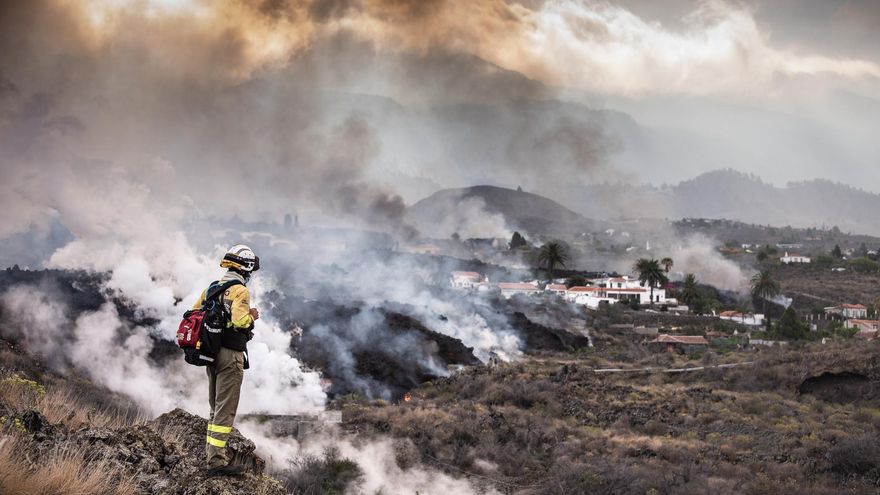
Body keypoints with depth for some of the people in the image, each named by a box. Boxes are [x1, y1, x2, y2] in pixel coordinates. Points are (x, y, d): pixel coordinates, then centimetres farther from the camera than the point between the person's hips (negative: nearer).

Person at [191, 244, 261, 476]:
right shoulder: (240, 291, -12)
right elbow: (240, 320, -25)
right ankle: (217, 460, -8)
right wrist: (252, 316, -6)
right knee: (225, 409, -6)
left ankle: (212, 454, 22)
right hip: (231, 353, -8)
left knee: (216, 407, 17)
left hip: (212, 352, 8)